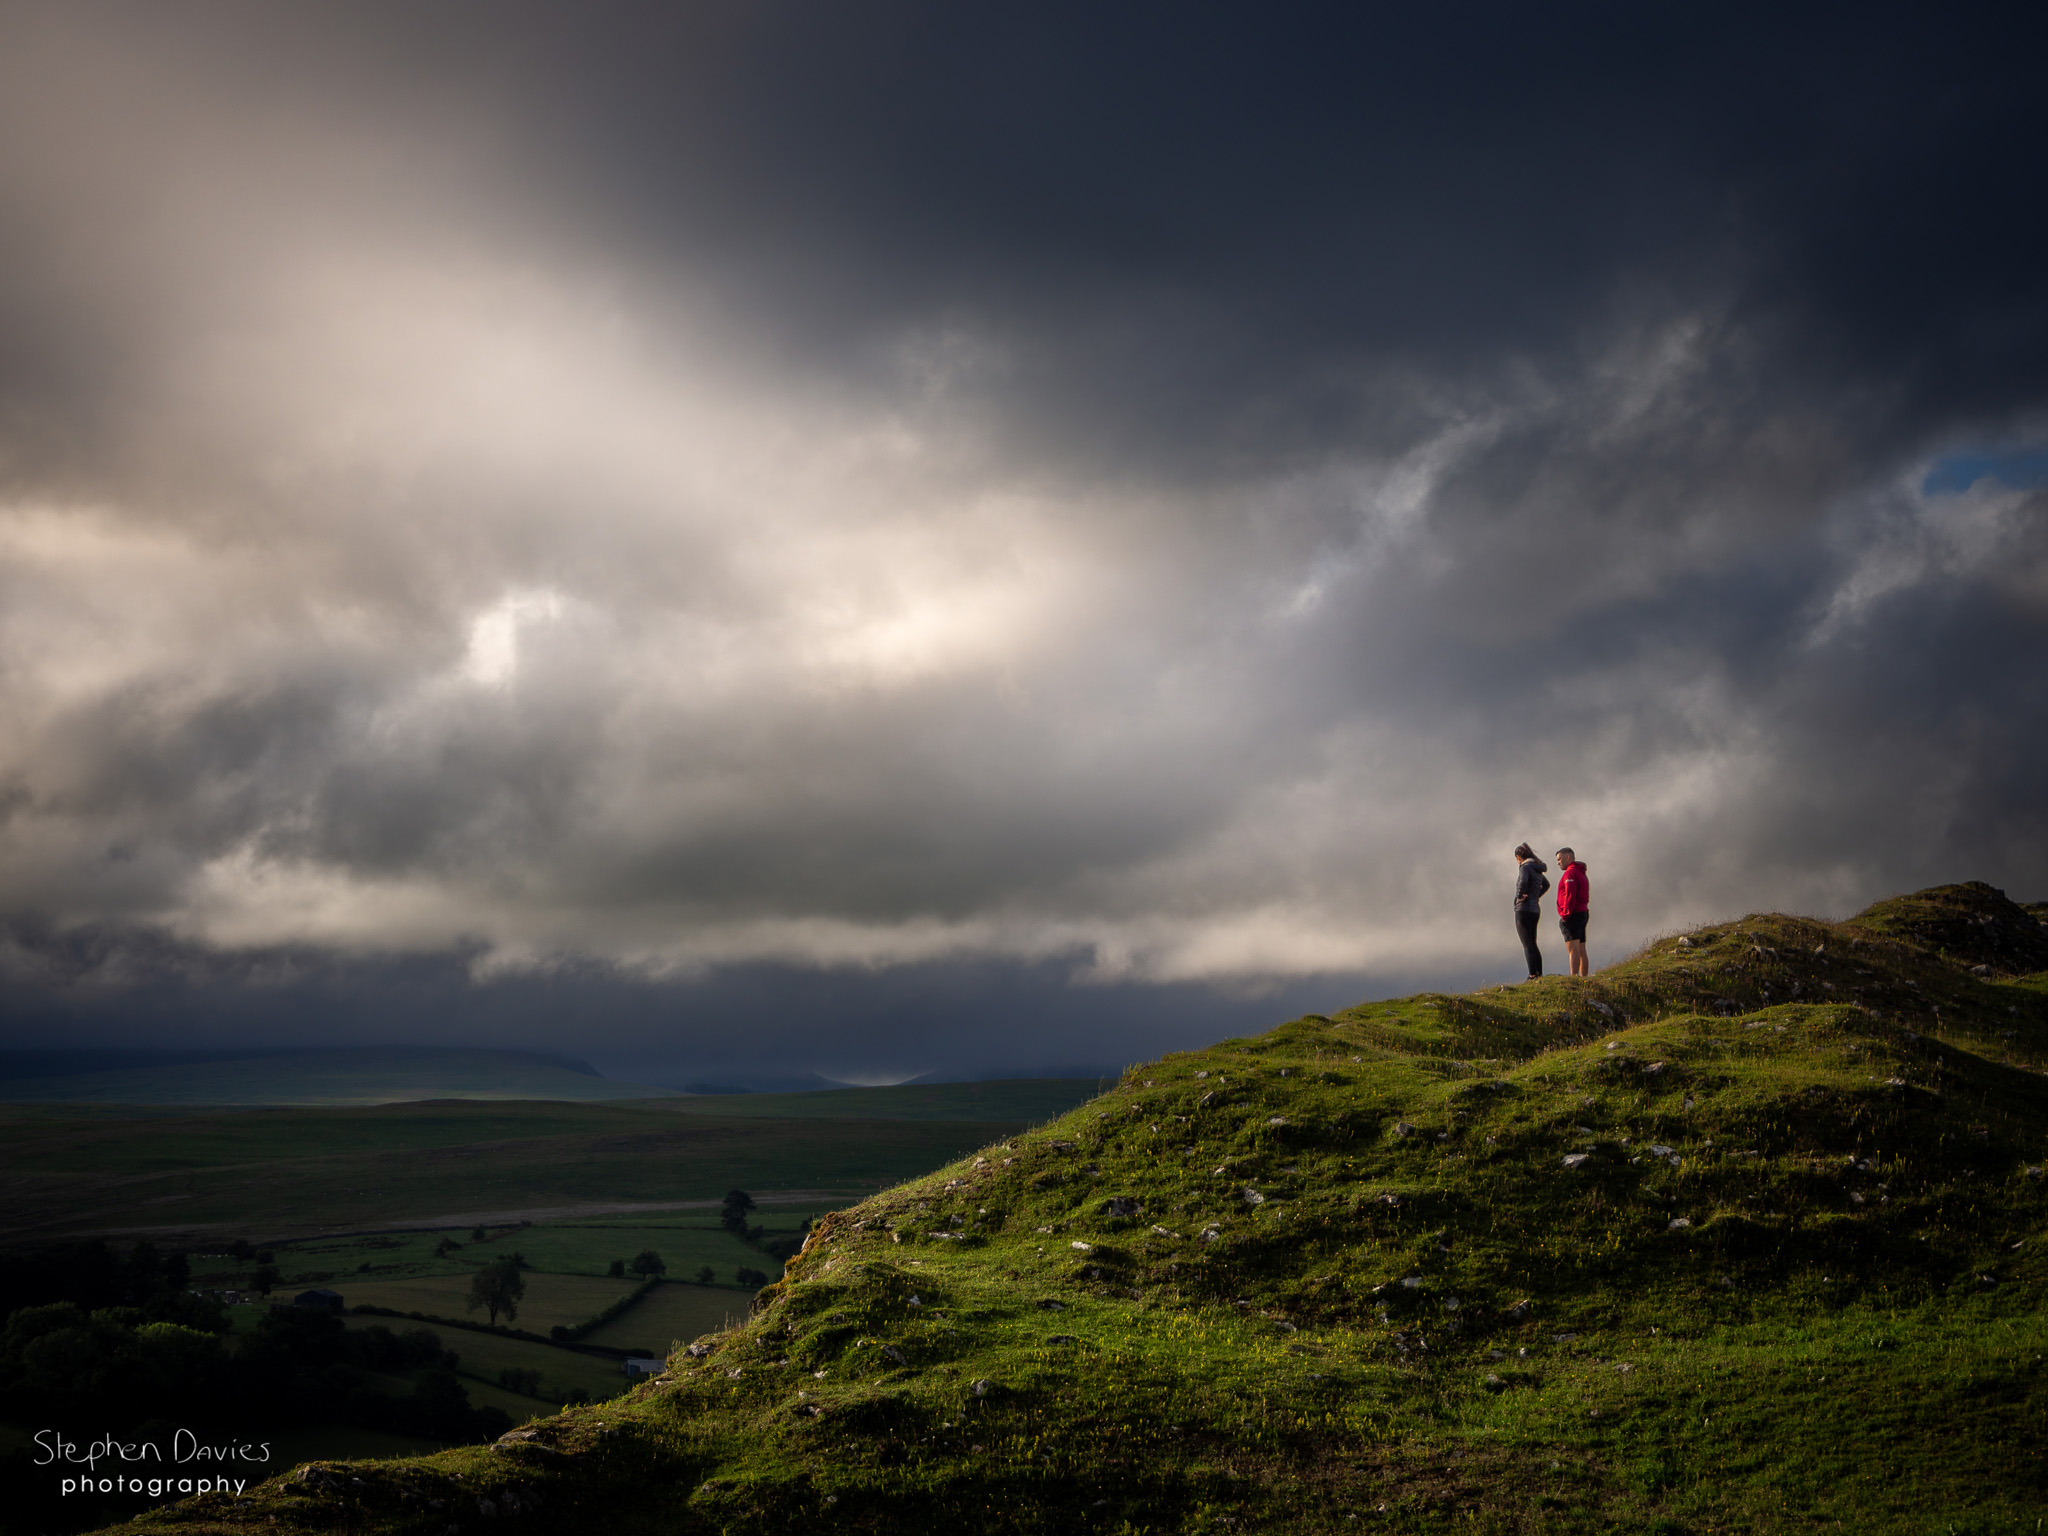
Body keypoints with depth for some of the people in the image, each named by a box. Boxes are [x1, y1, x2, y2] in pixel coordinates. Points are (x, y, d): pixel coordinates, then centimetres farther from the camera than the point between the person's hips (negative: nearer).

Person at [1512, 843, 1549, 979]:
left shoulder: (1525, 867, -13)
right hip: (1535, 909, 9)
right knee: (1533, 945, 14)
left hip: (1524, 909, -9)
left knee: (1528, 945, -8)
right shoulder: (1537, 869, 14)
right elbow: (1546, 884, 33)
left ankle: (1533, 975, -11)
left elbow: (1523, 882, -34)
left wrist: (1520, 895, -17)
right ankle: (1539, 975, 15)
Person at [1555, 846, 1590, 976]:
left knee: (1573, 949, -18)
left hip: (1572, 916, -10)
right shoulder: (1581, 873, 22)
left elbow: (1570, 895, -21)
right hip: (1582, 914, 10)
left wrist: (1565, 915, -19)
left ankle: (1574, 977, -26)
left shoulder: (1570, 873, -10)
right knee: (1581, 951, 11)